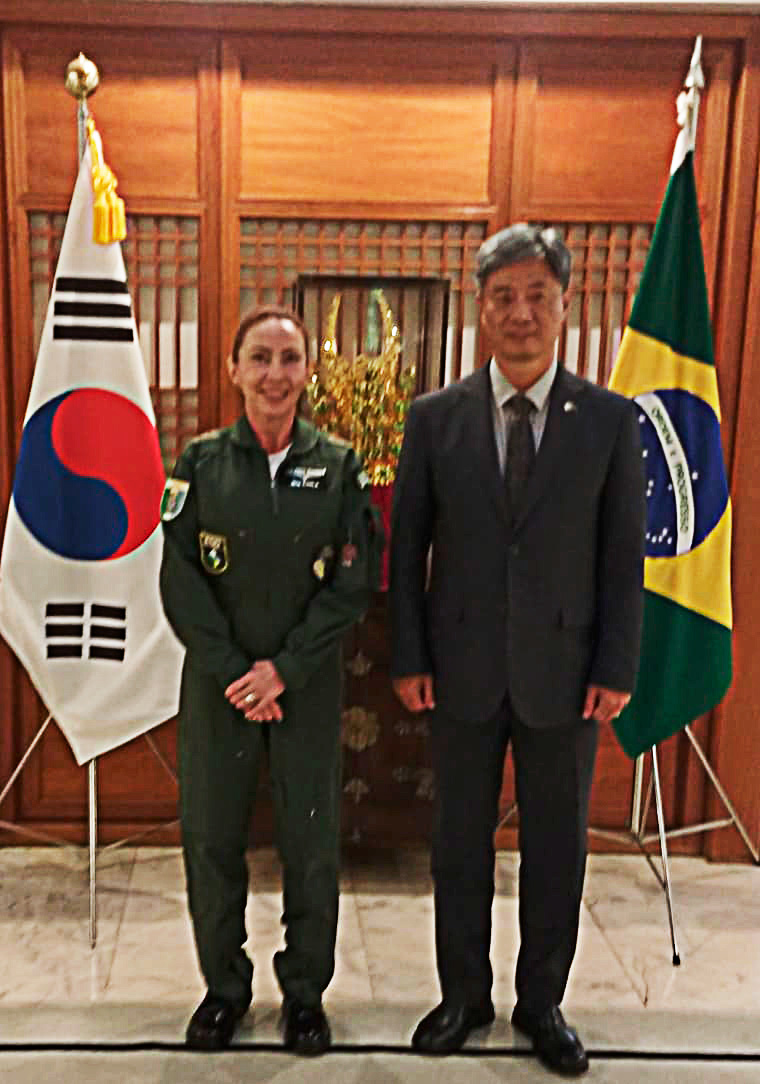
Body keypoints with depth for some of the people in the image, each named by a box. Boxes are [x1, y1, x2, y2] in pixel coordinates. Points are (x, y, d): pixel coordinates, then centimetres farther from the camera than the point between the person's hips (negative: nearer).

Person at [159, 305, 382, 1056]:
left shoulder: (338, 466, 0)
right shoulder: (201, 462, 1)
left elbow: (353, 581, -4)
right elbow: (179, 580, -2)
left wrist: (283, 669, -11)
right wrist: (233, 672, -10)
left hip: (308, 685, 0)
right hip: (217, 683, 1)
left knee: (311, 842, 7)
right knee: (211, 835, 8)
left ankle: (305, 989, 28)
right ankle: (223, 985, 30)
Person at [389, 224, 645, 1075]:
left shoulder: (610, 420, -2)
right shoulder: (435, 417, -1)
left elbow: (624, 553, -1)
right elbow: (408, 548, 1)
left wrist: (617, 669, -5)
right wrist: (409, 658, -3)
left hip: (564, 673, 0)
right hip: (463, 671, 1)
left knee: (557, 848, 12)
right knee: (459, 844, 13)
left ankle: (542, 1004, 33)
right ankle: (463, 996, 34)